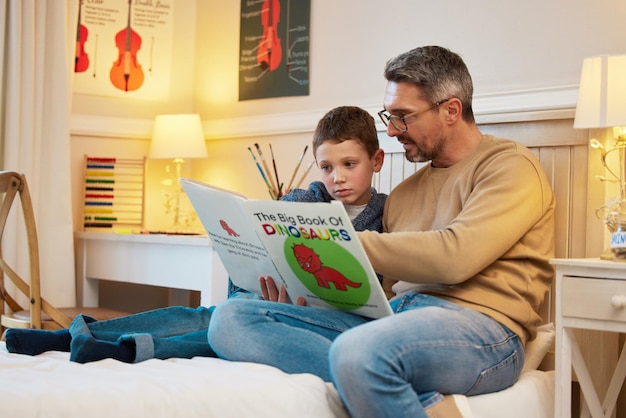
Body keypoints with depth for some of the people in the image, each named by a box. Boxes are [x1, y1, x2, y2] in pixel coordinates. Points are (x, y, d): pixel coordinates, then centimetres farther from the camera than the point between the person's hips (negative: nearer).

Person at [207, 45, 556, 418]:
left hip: (477, 323, -9)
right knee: (230, 320, -11)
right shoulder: (404, 194, 26)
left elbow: (456, 257, -13)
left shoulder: (511, 166, 4)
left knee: (357, 351, -43)